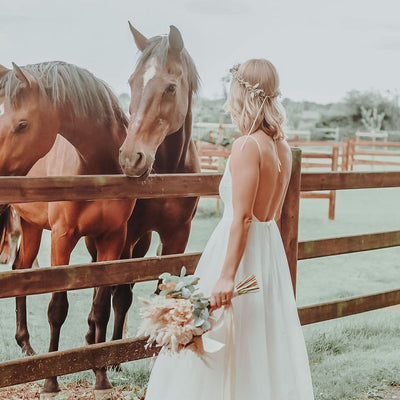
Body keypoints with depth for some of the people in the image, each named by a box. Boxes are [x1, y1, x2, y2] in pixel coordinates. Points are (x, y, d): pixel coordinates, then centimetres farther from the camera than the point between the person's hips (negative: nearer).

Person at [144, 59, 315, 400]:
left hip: (240, 248, -8)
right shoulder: (283, 148, 7)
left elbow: (243, 217, -22)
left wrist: (227, 275, -24)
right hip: (271, 247, 8)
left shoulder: (247, 146, -17)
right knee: (267, 341, 16)